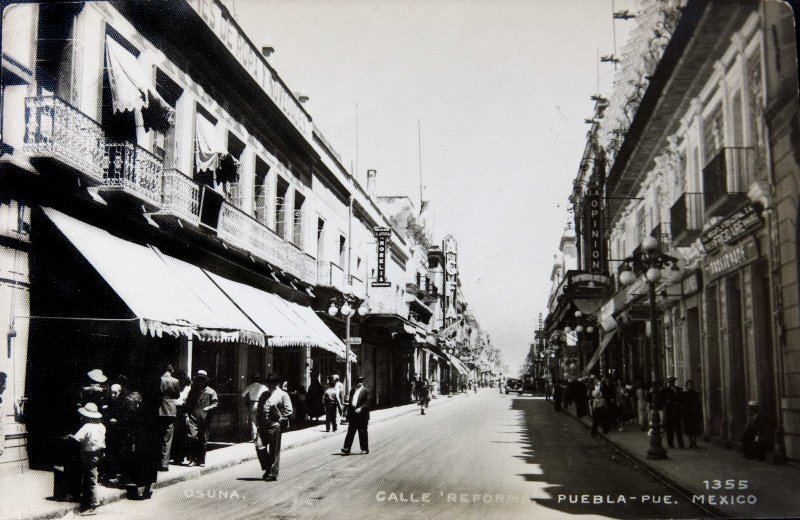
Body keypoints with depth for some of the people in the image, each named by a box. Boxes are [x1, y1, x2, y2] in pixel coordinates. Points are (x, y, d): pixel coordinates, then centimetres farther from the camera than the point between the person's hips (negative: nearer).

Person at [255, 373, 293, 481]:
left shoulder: (282, 395, -1)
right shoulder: (264, 395, 16)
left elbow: (288, 410, -5)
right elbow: (259, 408, 23)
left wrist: (281, 420, -11)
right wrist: (259, 420, 11)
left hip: (274, 426, -5)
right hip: (263, 426, 5)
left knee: (274, 451, 0)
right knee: (259, 446, -5)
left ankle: (273, 473, 9)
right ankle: (267, 468, 15)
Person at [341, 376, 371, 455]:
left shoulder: (366, 391, -1)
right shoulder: (352, 390, 17)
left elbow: (368, 402, -10)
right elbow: (350, 402, 19)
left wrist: (360, 408, -21)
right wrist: (348, 414, 13)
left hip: (362, 415, -5)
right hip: (353, 415, 5)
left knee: (362, 432, 2)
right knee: (350, 432, 1)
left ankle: (365, 449, 11)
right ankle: (346, 449, -2)